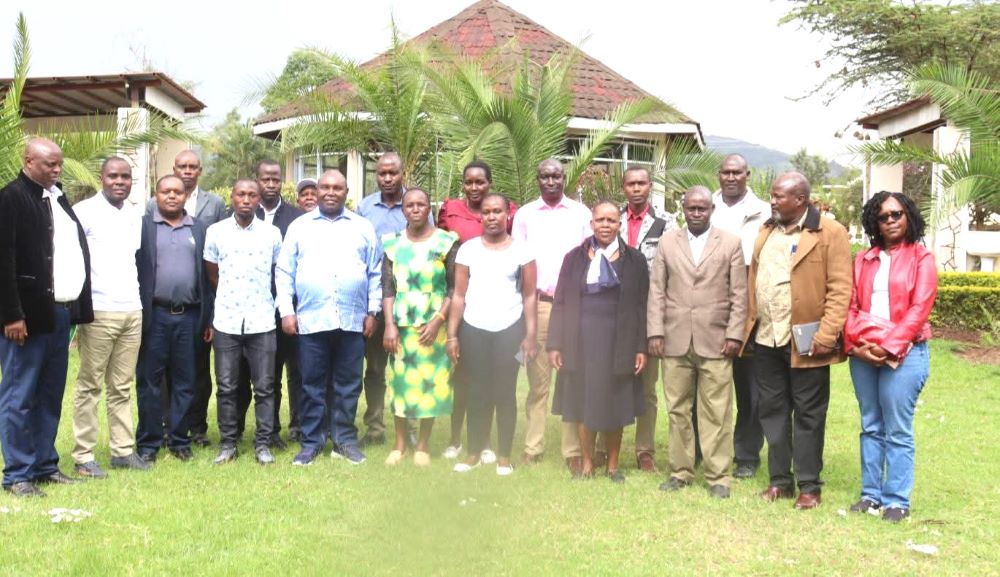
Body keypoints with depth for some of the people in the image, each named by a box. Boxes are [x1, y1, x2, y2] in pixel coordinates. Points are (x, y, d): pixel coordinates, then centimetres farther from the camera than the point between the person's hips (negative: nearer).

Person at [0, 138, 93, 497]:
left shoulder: (59, 198, 16)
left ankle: (44, 465, 22)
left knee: (50, 396, 13)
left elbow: (77, 251, 17)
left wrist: (81, 306, 11)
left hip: (60, 311, 8)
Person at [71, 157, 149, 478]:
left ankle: (123, 450, 14)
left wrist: (140, 299, 13)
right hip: (98, 312, -5)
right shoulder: (84, 211, -4)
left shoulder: (137, 215, 13)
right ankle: (84, 456, 6)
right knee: (89, 386, 1)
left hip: (132, 311, 5)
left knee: (122, 387, 9)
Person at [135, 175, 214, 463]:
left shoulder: (198, 229, 11)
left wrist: (208, 318, 7)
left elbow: (206, 274, 11)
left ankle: (179, 440, 17)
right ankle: (148, 443, 12)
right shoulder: (143, 225, 3)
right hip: (154, 315, -2)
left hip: (188, 316, 2)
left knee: (184, 382, 7)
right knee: (149, 381, 3)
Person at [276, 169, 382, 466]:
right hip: (310, 319, -1)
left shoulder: (363, 227, 9)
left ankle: (345, 440, 17)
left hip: (352, 320, 1)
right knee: (312, 385, 6)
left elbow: (375, 273, 9)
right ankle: (311, 443, 15)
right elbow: (284, 272, 5)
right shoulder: (299, 226, 7)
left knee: (348, 384, 7)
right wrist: (286, 311, -3)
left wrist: (372, 311, 3)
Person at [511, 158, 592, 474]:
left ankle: (574, 451, 4)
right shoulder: (524, 214, 9)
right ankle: (533, 447, 9)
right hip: (536, 303, 1)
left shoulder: (580, 213, 8)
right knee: (537, 380, 4)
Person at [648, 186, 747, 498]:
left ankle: (718, 476, 8)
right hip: (675, 341, 2)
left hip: (715, 341, -2)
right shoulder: (667, 242, 10)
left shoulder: (730, 243, 5)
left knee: (716, 413, 0)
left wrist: (734, 335, -5)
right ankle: (680, 471, 18)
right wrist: (655, 332, -1)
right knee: (677, 410, 8)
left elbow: (739, 294, 2)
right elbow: (657, 291, 7)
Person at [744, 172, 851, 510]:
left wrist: (826, 336, -18)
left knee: (808, 415, 4)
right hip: (766, 339, 6)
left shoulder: (830, 233, -7)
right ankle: (780, 480, 23)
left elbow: (840, 289, -11)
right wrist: (749, 327, 7)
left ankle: (809, 486, 14)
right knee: (772, 411, 11)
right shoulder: (766, 232, 13)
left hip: (805, 340, -6)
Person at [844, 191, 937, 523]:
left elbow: (919, 309, -8)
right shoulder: (863, 260, 14)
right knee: (870, 427, 9)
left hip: (903, 354, -4)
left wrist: (889, 348, -14)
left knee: (897, 431, -3)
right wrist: (855, 344, -7)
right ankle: (871, 493, 16)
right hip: (863, 354, 4)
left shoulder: (921, 258, 1)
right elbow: (851, 305, 9)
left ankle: (897, 500, 4)